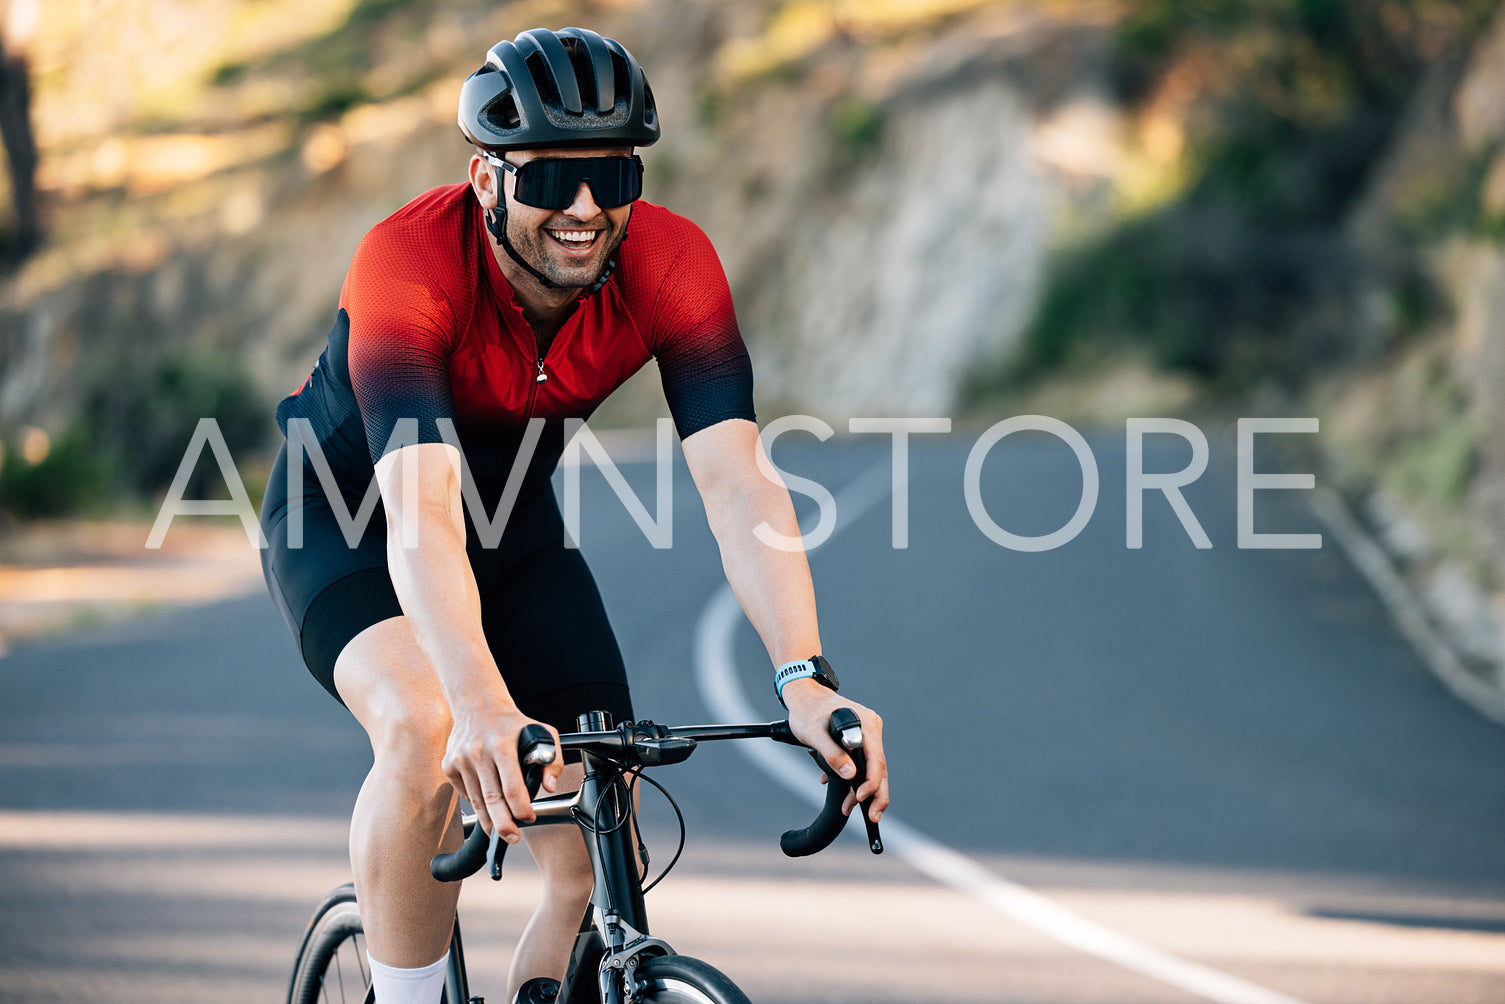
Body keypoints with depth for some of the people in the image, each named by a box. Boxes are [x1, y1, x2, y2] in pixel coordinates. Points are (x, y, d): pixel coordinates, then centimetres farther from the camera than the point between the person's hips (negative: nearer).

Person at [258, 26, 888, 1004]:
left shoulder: (671, 262, -25)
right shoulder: (408, 262, -35)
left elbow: (738, 483, -33)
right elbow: (422, 508, -47)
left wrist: (805, 679, -47)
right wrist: (484, 703, -61)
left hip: (512, 523, 4)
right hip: (347, 520, -4)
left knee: (603, 868, -7)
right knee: (426, 731, -35)